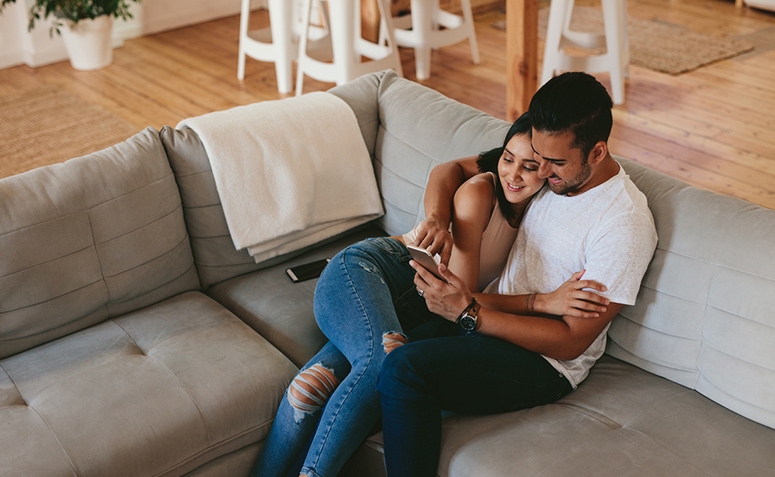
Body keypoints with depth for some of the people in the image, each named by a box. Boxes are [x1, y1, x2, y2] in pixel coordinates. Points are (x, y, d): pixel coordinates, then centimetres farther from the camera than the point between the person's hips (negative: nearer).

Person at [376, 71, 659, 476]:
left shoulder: (625, 225, -21)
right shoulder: (549, 168, 1)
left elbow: (571, 341, -20)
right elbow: (451, 169, 9)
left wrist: (470, 314, -28)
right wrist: (437, 218, -15)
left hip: (546, 362, -8)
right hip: (495, 312, 8)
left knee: (404, 369, -28)